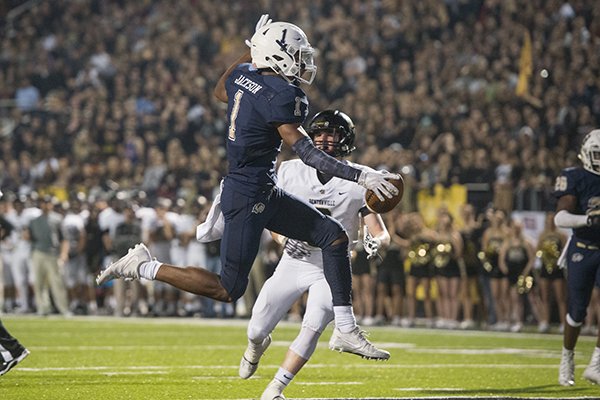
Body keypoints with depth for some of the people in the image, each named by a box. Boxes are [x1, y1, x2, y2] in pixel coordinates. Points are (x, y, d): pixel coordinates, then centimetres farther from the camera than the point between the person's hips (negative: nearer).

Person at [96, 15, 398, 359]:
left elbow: (220, 91, 28)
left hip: (265, 193, 10)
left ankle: (346, 330, 10)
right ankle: (144, 267, 8)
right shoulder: (280, 95, -22)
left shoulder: (243, 75, 3)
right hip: (249, 197, -10)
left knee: (335, 236, 8)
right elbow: (308, 153, -24)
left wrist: (250, 53, 30)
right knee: (227, 290, -1)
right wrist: (361, 176, -26)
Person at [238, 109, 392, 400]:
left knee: (312, 329, -23)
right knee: (256, 330, 3)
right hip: (294, 263, 2)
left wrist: (376, 241, -30)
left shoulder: (358, 182, -7)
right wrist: (283, 238, -12)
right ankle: (257, 345, 42)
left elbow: (380, 232, -6)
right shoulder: (291, 171, -2)